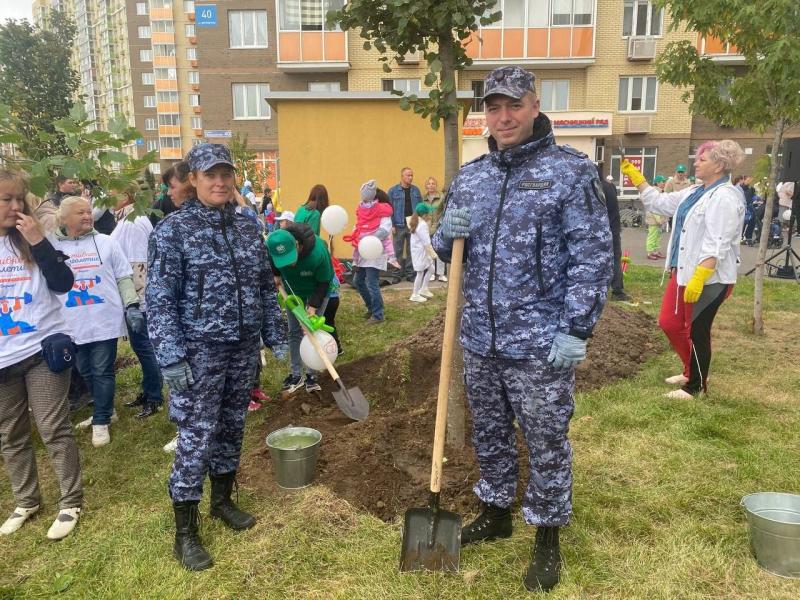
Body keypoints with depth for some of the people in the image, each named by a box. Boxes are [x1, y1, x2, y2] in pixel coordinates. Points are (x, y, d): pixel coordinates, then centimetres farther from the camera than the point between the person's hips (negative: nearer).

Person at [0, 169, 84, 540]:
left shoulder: (31, 240, 0)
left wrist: (38, 241, -18)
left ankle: (71, 502, 14)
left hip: (43, 349, -2)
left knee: (53, 430, 1)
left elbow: (63, 284, -10)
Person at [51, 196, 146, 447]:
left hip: (105, 321, -2)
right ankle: (104, 412, 32)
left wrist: (132, 306, -6)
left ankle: (101, 421, 13)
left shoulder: (106, 242, 2)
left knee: (103, 372, 2)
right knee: (86, 372, 14)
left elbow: (124, 278, 4)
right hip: (72, 325, 2)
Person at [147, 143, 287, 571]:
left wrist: (276, 337, 10)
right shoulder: (172, 230, -8)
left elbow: (266, 288, 12)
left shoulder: (247, 228, 7)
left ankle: (222, 500, 37)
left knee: (231, 428, 16)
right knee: (195, 439, 0)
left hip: (243, 348, 5)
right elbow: (159, 301, -11)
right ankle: (185, 532, 15)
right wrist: (171, 358, -17)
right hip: (199, 352, -5)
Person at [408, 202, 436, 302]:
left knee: (430, 268, 19)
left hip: (418, 250, 10)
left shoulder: (416, 223, 8)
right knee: (420, 272, -1)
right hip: (420, 252, -10)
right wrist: (432, 254, -21)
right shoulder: (423, 225, -20)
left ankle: (424, 289, 25)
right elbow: (426, 242, -23)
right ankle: (415, 295, 8)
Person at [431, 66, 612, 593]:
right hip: (480, 340, 6)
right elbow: (450, 253, 15)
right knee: (489, 435, 20)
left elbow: (593, 257, -10)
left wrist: (576, 331, -16)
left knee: (547, 444, 9)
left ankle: (548, 536, 29)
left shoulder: (571, 170, -7)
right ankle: (497, 513, 41)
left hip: (541, 343, -5)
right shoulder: (470, 177, 9)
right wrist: (447, 234, -9)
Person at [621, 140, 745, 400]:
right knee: (669, 324, 15)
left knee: (697, 332, 3)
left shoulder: (724, 198, -17)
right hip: (683, 272, 9)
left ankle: (696, 386, 22)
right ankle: (691, 371, 36)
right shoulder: (694, 192, 12)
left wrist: (698, 279, -29)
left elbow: (716, 245, -24)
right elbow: (660, 202, 21)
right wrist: (635, 177, 16)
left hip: (709, 279, -9)